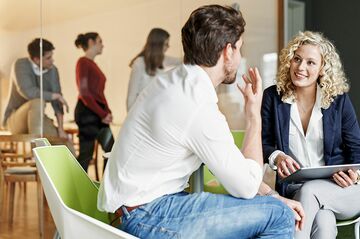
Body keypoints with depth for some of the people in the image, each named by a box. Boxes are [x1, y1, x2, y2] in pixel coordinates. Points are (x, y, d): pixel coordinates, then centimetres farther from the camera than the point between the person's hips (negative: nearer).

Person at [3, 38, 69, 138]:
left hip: (38, 120, 5)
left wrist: (61, 129, -18)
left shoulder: (52, 70, -4)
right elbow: (28, 92, -32)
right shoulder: (21, 65, -17)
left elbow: (56, 102, -7)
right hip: (15, 120, -5)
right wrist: (57, 96, -21)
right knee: (38, 103, -36)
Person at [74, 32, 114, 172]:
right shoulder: (83, 62, -8)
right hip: (87, 113, -9)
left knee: (110, 150, 10)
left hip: (98, 114, 9)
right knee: (86, 153, -4)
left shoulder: (92, 64, 17)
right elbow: (84, 93, -15)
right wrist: (102, 114, -14)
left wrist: (106, 112, 0)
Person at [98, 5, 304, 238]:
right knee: (278, 217, -14)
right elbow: (246, 186, -13)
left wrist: (274, 197, 6)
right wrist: (255, 116, -5)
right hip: (147, 220, -9)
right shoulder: (199, 108, -24)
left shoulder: (175, 80, 5)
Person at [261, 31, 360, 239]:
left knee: (309, 191, -35)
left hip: (339, 189, 1)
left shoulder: (339, 100, 2)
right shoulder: (272, 97, 2)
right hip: (293, 188, 0)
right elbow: (263, 143, 4)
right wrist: (276, 156, -19)